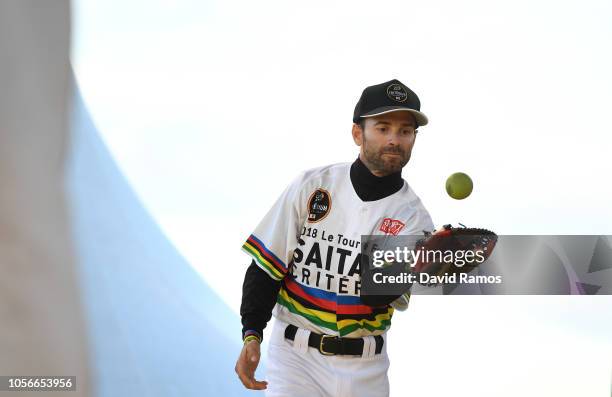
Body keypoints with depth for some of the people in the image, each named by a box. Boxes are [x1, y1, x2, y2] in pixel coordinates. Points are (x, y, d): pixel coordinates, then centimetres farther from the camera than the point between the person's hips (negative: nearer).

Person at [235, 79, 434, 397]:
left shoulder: (412, 216, -5)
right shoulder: (311, 186, -5)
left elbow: (376, 292, -18)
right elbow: (265, 266, -2)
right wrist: (251, 335, -13)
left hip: (363, 370, 1)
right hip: (296, 356, -1)